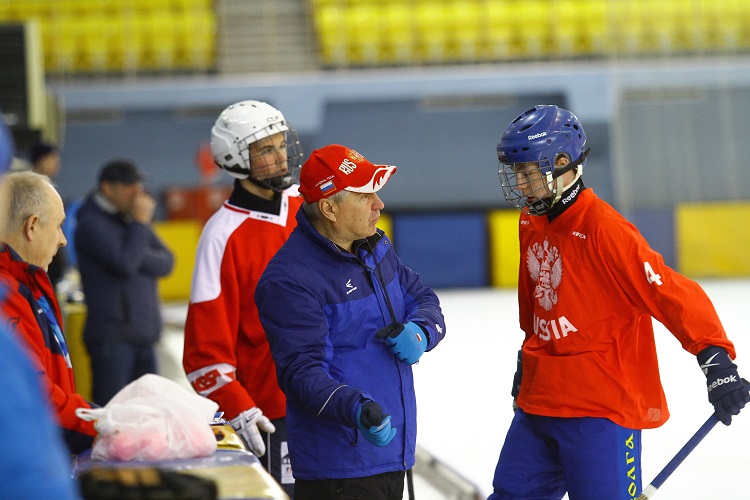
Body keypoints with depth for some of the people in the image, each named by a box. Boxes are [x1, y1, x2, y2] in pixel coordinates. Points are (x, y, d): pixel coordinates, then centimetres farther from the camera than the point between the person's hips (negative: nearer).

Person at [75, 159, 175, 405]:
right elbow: (125, 264, -19)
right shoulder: (91, 224, -7)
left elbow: (166, 262, 9)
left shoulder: (130, 218, 17)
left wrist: (139, 256, -9)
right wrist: (140, 223, -10)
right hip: (113, 336, -8)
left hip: (143, 335, 8)